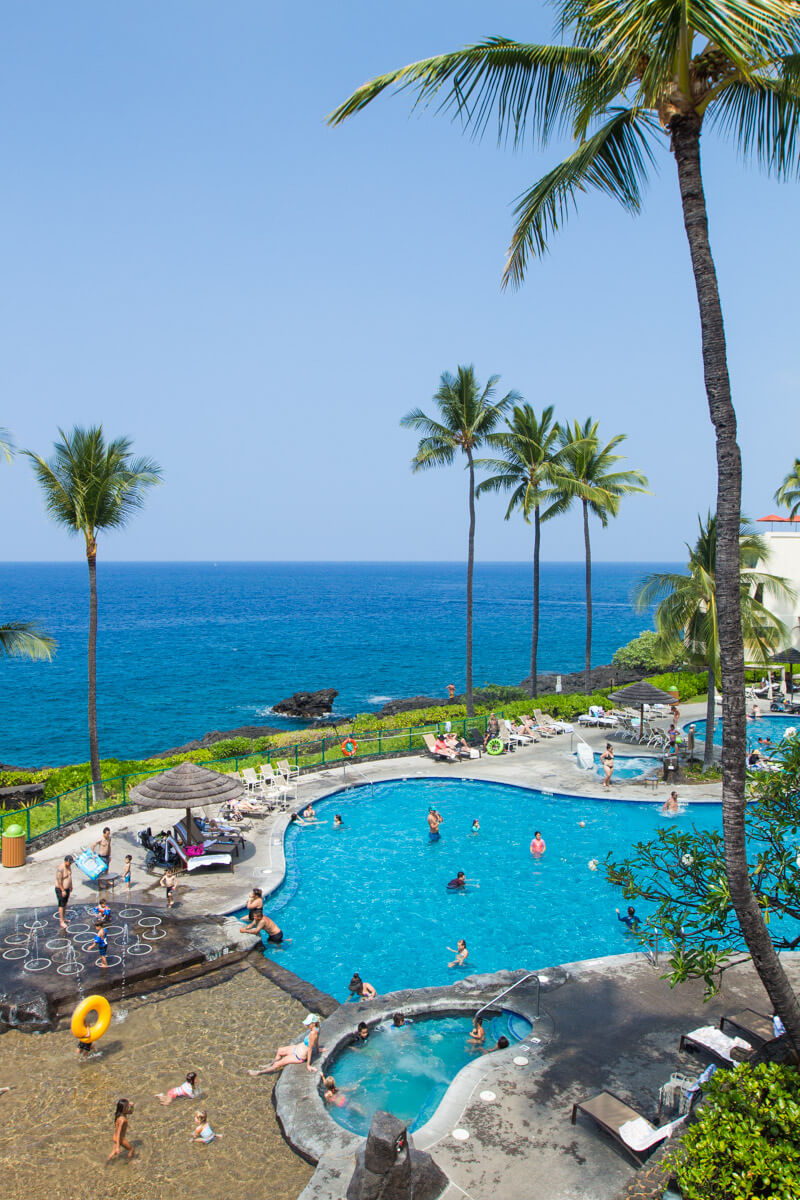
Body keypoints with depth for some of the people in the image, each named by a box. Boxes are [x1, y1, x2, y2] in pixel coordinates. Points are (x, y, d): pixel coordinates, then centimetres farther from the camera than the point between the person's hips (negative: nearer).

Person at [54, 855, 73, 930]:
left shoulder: (69, 866, -1)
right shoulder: (60, 869, -27)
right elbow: (59, 881, -24)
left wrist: (71, 885, 18)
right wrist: (63, 890, -21)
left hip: (67, 888, 8)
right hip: (61, 889, -8)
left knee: (65, 904, 19)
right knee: (61, 905, -1)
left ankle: (64, 917, 33)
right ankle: (61, 921, 5)